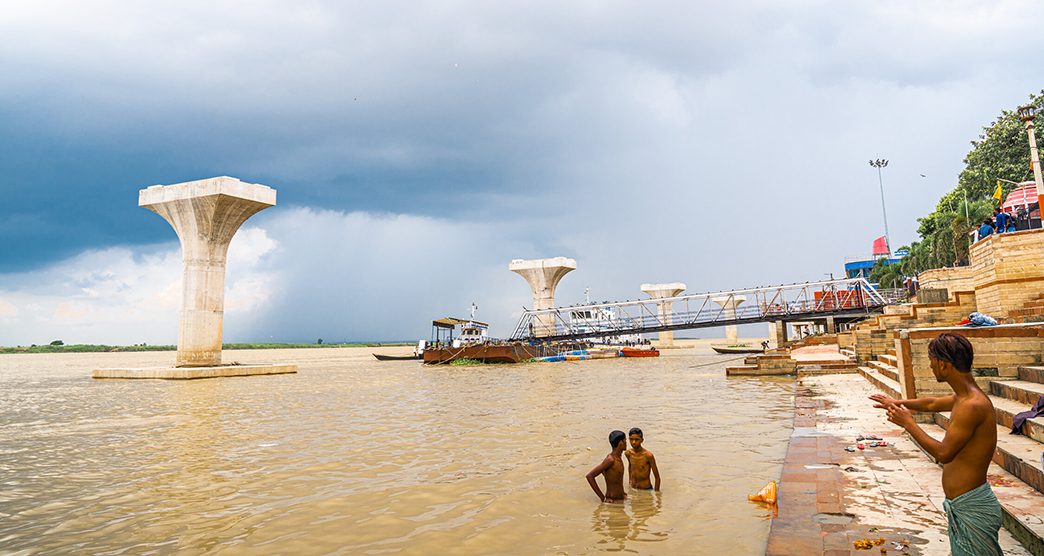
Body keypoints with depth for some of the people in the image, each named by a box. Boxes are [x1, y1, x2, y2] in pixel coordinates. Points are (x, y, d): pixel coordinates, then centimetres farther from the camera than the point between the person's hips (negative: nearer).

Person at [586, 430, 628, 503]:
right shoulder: (610, 459, -20)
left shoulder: (618, 457, 6)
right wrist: (602, 497, -19)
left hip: (620, 499, 8)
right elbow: (589, 476, -23)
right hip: (613, 502, -8)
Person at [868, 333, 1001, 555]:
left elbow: (943, 453, -21)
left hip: (973, 509, -10)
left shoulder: (973, 405, -24)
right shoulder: (963, 397, 7)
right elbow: (932, 404, 29)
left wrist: (908, 423, -11)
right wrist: (896, 402, 37)